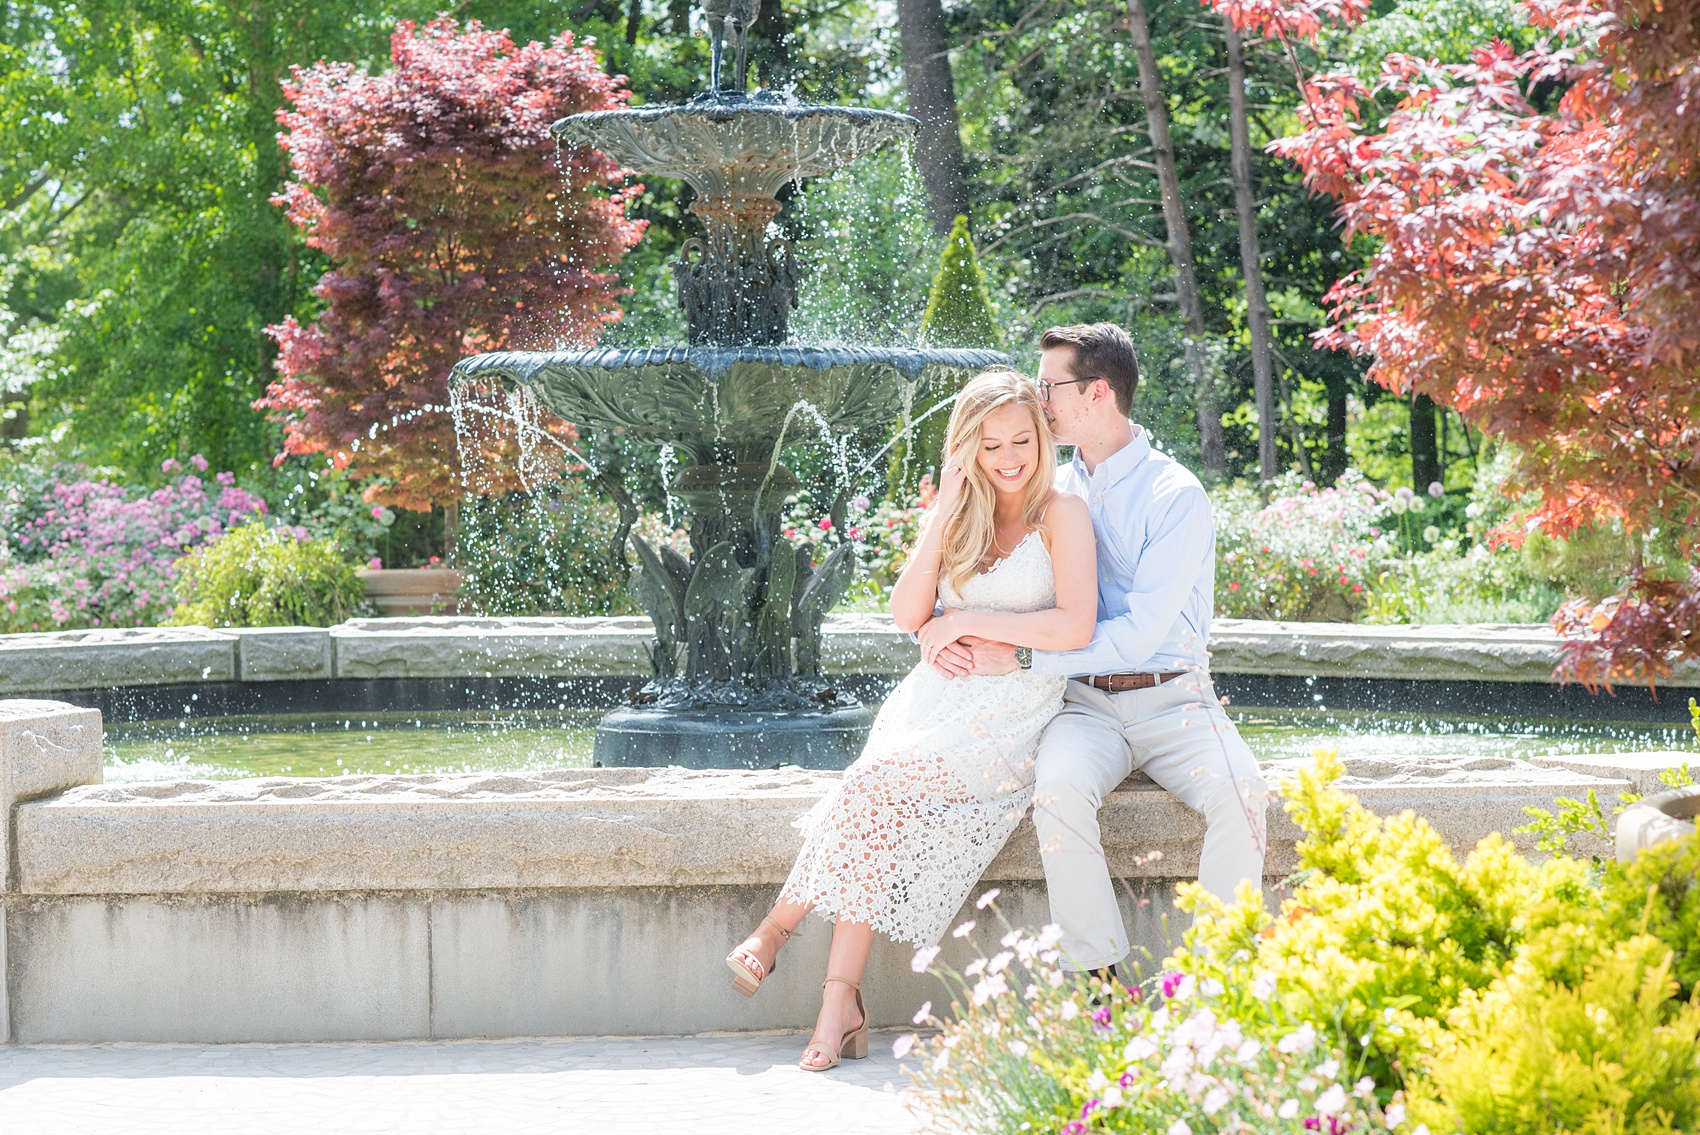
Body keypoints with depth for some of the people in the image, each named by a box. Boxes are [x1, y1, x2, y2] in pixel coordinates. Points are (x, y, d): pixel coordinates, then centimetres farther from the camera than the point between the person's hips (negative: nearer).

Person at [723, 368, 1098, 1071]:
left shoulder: (1061, 515, 1)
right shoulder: (963, 517, 17)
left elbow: (1074, 627, -11)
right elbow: (908, 614, 4)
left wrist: (967, 621, -8)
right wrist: (944, 513, -3)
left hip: (1014, 705, -4)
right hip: (938, 695, 4)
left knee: (885, 778, -30)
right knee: (885, 802, -28)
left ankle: (779, 924, -15)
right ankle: (842, 1001, -28)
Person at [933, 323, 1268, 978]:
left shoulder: (1176, 495, -5)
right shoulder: (1052, 492, 12)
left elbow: (1141, 633, -14)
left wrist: (1020, 660, -18)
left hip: (1173, 700, -3)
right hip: (1086, 702, 3)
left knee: (1240, 797, -32)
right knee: (1059, 793, -31)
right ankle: (1099, 984, -22)